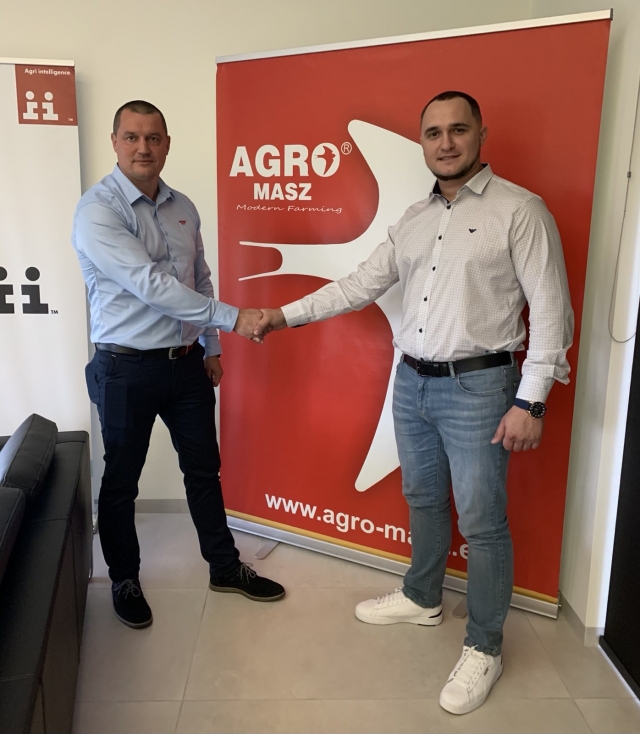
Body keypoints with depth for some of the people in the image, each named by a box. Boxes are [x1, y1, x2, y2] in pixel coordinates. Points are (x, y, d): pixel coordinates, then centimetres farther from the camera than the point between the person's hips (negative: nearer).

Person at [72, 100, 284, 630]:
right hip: (127, 369, -5)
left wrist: (211, 348, 12)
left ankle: (225, 566, 32)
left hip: (188, 363, 6)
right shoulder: (97, 211, -14)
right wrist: (231, 319, -25)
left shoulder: (183, 208, 7)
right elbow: (151, 285, -25)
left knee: (204, 469, 15)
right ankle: (125, 580, 31)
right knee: (121, 481, 10)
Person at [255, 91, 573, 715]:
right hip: (411, 383, 6)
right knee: (423, 500, 19)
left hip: (477, 387, -6)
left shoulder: (520, 210, -9)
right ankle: (422, 599, 40)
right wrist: (287, 314, 8)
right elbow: (361, 284, 12)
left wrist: (530, 401, -15)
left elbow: (550, 311, -11)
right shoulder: (414, 219, 10)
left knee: (481, 521, 3)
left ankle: (484, 647, 21)